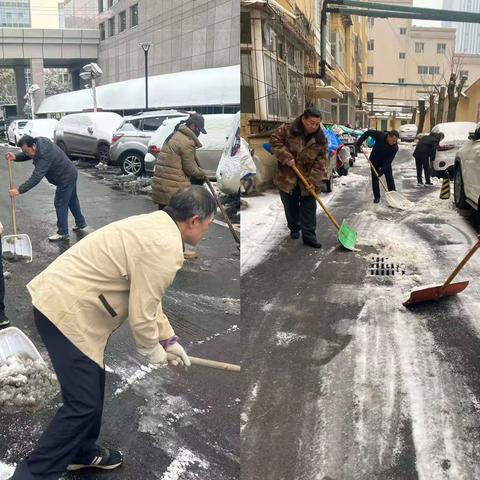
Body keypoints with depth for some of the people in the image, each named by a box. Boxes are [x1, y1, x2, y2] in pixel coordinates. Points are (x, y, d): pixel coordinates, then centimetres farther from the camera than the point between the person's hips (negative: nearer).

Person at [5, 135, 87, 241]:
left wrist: (19, 190, -36)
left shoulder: (44, 156, -34)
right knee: (72, 200, 23)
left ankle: (62, 233, 7)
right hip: (70, 174, 10)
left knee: (60, 204, -3)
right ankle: (81, 223, 38)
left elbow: (36, 178, -36)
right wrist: (15, 157, -11)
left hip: (66, 178, -10)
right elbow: (27, 155, 10)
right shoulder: (39, 141, -6)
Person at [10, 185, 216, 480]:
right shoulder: (167, 248, -21)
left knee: (92, 386, 23)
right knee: (83, 405, -6)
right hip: (67, 312, -11)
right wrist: (152, 349, 1)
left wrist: (168, 339, 22)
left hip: (61, 300, 11)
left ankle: (83, 452, 41)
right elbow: (141, 312, -19)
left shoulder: (156, 226, 11)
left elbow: (147, 296, 20)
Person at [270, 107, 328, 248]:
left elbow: (321, 162, -9)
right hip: (287, 178, -1)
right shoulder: (288, 129, -13)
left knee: (309, 209, 1)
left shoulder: (321, 139, -8)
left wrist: (313, 180, -18)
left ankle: (309, 236, 10)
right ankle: (294, 229, 35)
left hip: (307, 181, 1)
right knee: (291, 207, 13)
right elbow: (274, 140, -10)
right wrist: (286, 157, -22)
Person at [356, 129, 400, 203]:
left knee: (390, 178, -2)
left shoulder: (395, 147, -30)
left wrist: (381, 172, -34)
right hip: (375, 160, 0)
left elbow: (388, 161, -28)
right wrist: (359, 142, -18)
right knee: (375, 178, -1)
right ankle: (377, 197, 6)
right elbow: (368, 132, -15)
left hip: (386, 161, 0)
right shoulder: (380, 135, -31)